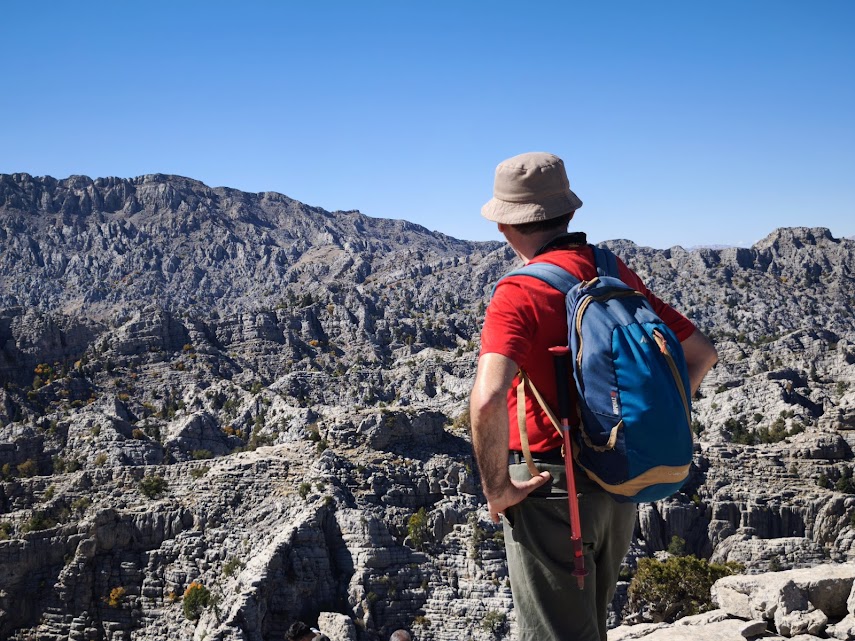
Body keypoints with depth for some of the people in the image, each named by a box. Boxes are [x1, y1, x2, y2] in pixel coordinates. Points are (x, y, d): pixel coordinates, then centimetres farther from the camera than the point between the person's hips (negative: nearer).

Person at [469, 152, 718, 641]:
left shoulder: (519, 295, -17)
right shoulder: (619, 275, 3)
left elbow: (487, 400, -33)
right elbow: (701, 353, 10)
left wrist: (496, 487, -18)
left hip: (551, 491, -7)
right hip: (621, 485, 7)